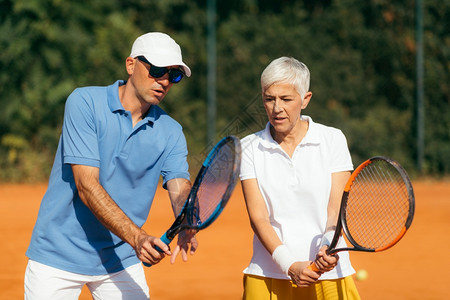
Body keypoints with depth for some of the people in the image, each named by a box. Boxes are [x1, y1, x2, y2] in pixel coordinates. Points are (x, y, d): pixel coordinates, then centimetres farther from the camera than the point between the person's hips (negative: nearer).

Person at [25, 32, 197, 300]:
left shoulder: (171, 132, 1)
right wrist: (136, 236, -33)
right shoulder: (84, 102, -12)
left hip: (122, 260, 4)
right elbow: (87, 186, -20)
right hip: (59, 255, -3)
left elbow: (180, 189, -11)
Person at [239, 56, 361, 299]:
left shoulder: (333, 139, 2)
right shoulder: (249, 148, 2)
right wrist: (289, 265, -19)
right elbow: (258, 217, -6)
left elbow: (336, 207, -5)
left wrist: (329, 245, -25)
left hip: (328, 274, 0)